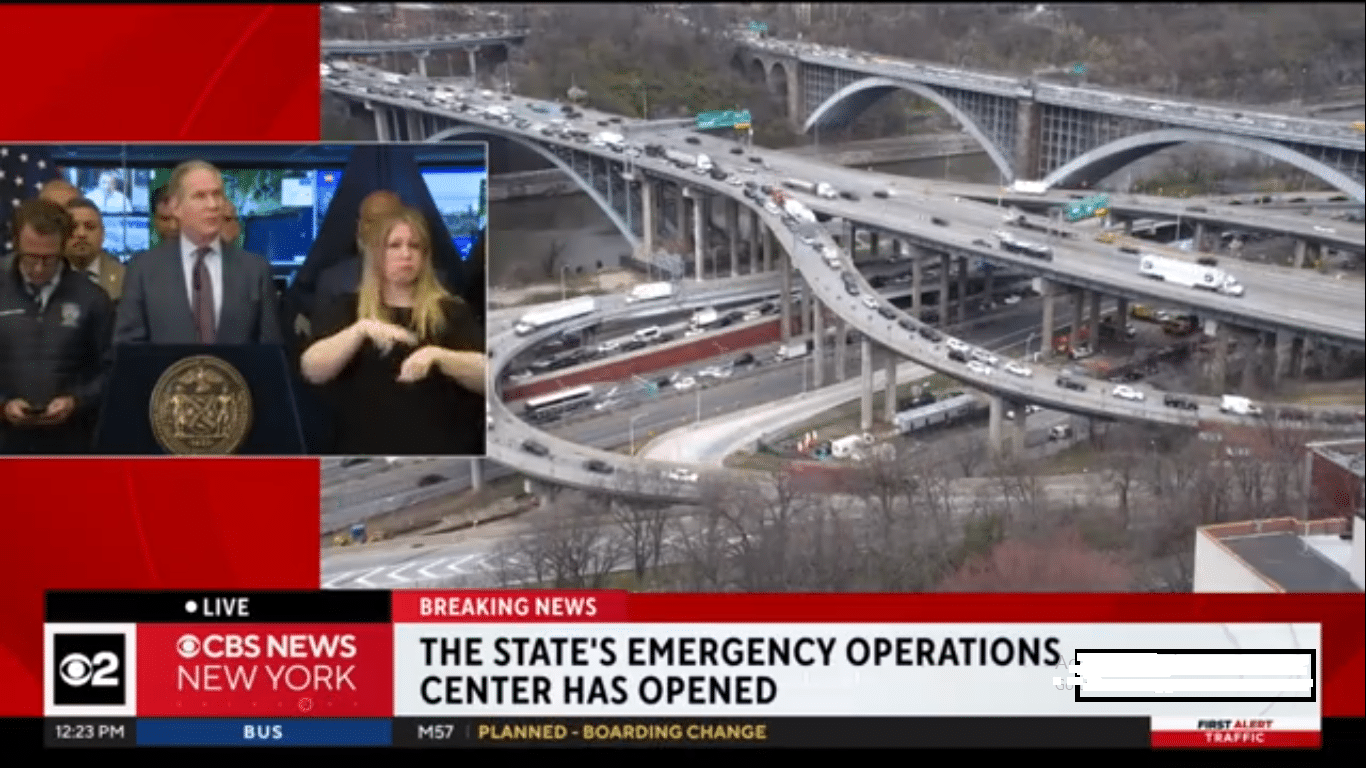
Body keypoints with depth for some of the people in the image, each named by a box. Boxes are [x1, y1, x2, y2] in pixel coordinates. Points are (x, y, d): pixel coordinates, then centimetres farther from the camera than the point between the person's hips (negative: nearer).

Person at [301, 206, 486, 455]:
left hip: (440, 455, 0)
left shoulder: (450, 312, 7)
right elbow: (312, 370, -7)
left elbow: (487, 376, -6)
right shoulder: (346, 310, 9)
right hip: (367, 453, 0)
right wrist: (361, 329, -22)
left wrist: (437, 355, -24)